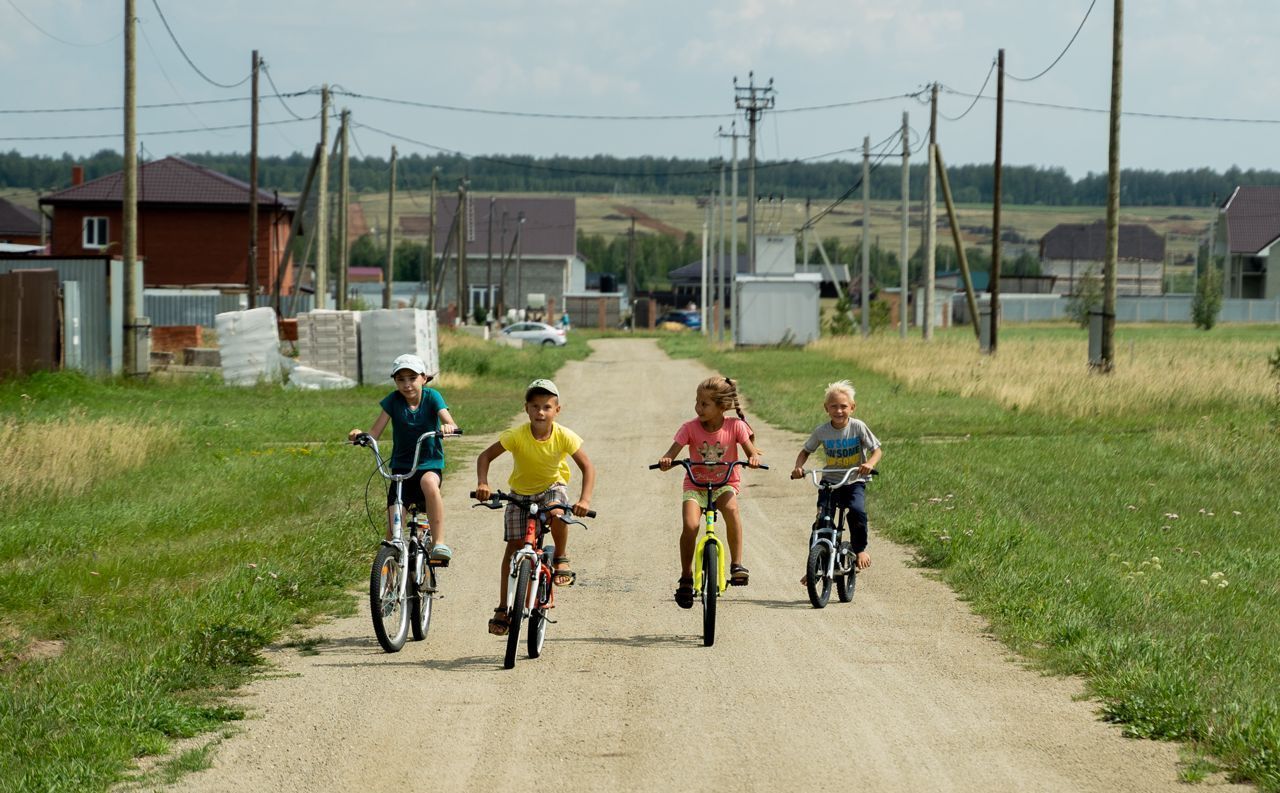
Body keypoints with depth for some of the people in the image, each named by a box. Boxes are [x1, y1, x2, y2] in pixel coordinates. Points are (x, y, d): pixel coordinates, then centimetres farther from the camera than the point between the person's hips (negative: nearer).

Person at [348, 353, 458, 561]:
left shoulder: (432, 397, -6)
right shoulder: (394, 400, -2)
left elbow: (449, 422, -21)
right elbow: (374, 433, -8)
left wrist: (448, 427, -45)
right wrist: (360, 435, -30)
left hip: (430, 465, -2)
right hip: (401, 466, 2)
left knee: (429, 483, -39)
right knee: (393, 530, -12)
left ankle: (439, 543, -32)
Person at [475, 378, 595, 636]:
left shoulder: (564, 436, -22)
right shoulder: (516, 435, -24)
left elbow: (587, 467, -16)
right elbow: (485, 456, -19)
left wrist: (585, 499, -31)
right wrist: (482, 484, -36)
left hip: (552, 488, -1)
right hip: (520, 494, 1)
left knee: (557, 511, -36)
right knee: (514, 546, -7)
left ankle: (561, 558, -7)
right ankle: (503, 609, 1)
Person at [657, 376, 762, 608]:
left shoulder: (734, 426, -9)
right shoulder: (690, 428, -9)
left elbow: (751, 451, -11)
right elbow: (673, 451, -17)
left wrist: (753, 458, -36)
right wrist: (666, 460, -41)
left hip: (725, 483, -1)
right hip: (695, 485, 1)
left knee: (731, 508, -35)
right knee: (690, 525, -24)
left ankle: (737, 565, -24)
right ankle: (686, 578, -4)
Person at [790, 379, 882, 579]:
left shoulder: (858, 427, -9)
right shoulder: (821, 431, -3)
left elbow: (877, 449, -6)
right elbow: (805, 451, 10)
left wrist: (869, 464, -27)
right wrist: (799, 466, -10)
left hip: (855, 482, -2)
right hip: (830, 481, 2)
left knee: (857, 511, -29)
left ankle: (860, 550, -4)